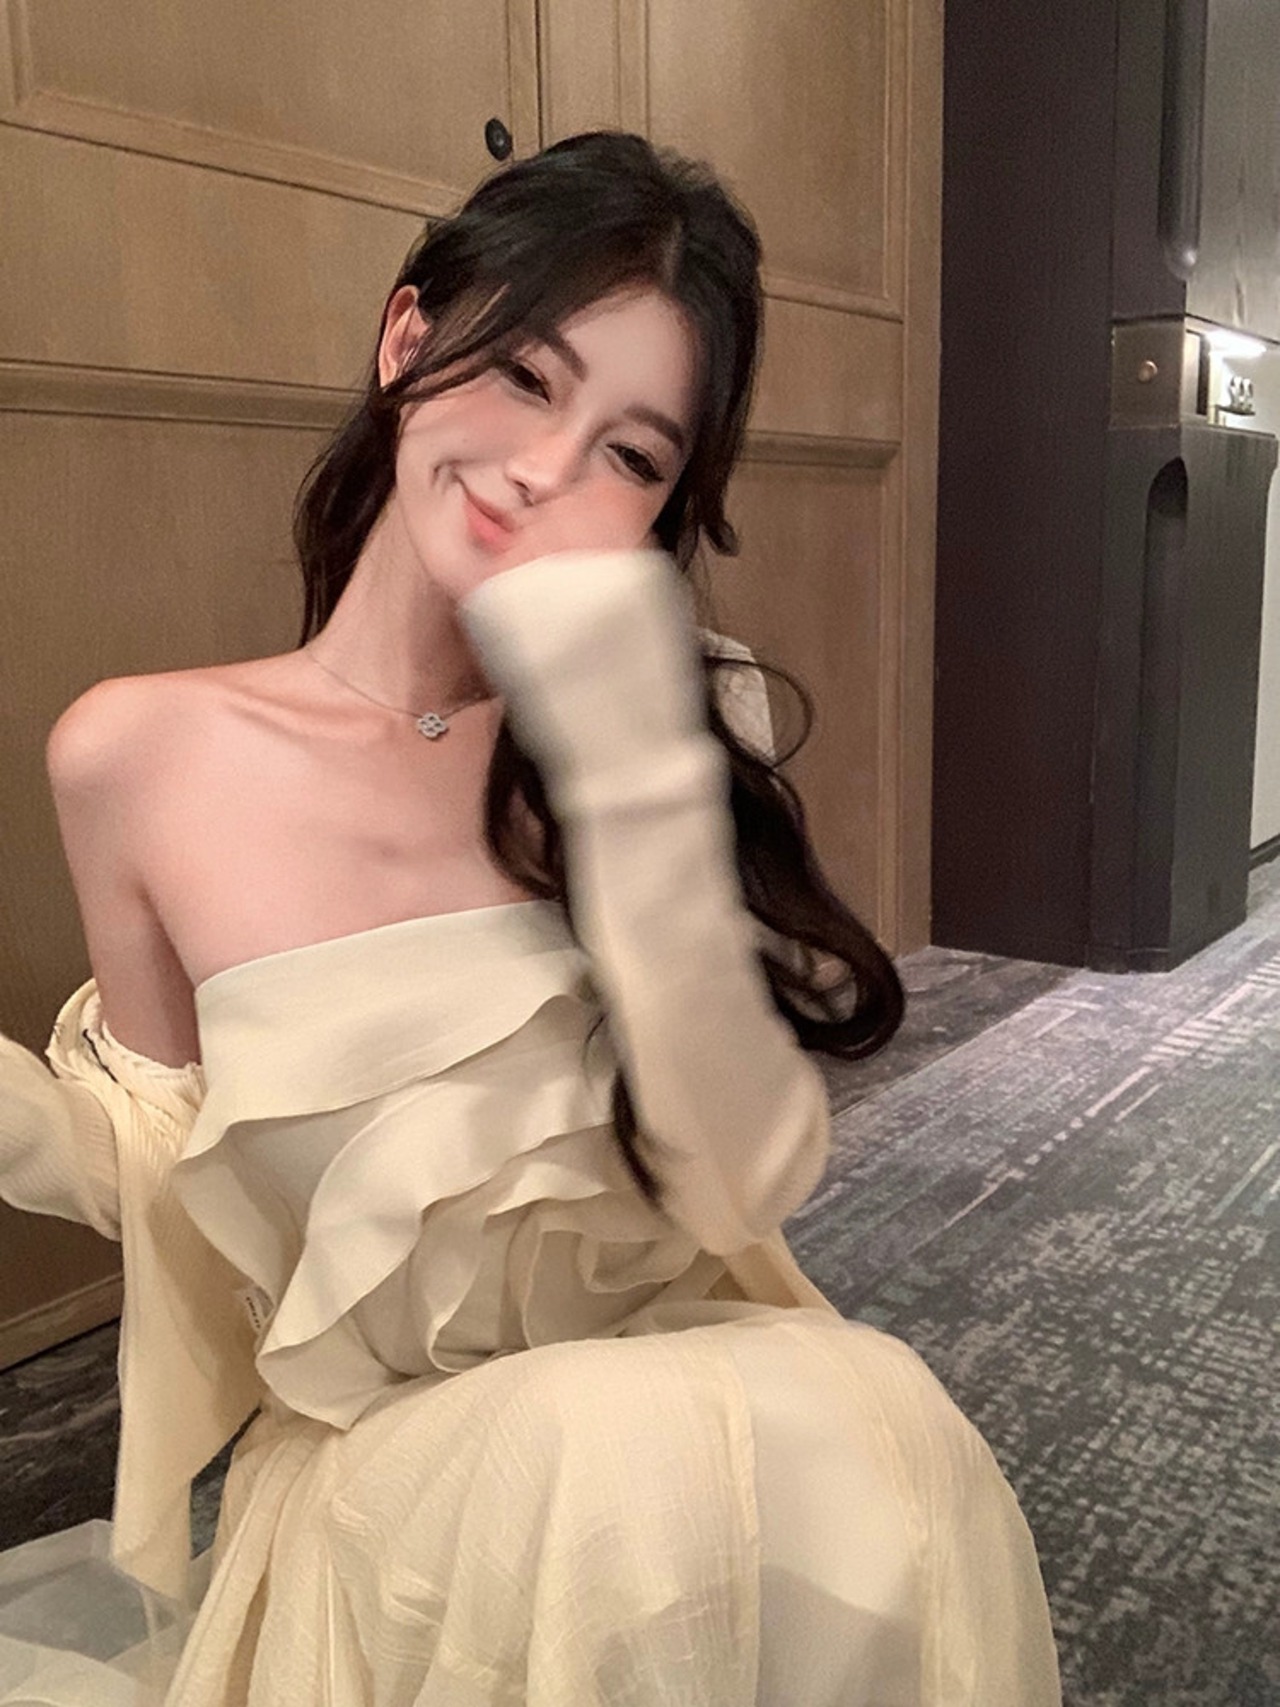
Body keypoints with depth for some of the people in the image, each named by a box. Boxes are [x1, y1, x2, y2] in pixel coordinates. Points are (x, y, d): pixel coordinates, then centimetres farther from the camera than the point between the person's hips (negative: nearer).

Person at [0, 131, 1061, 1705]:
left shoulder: (681, 721, -5)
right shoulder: (135, 760, -8)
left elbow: (742, 1186, -15)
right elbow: (182, 1184, 6)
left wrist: (634, 779, -26)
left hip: (696, 1392, 1)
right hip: (376, 1452, 0)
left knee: (860, 1438, -31)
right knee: (631, 1477, -32)